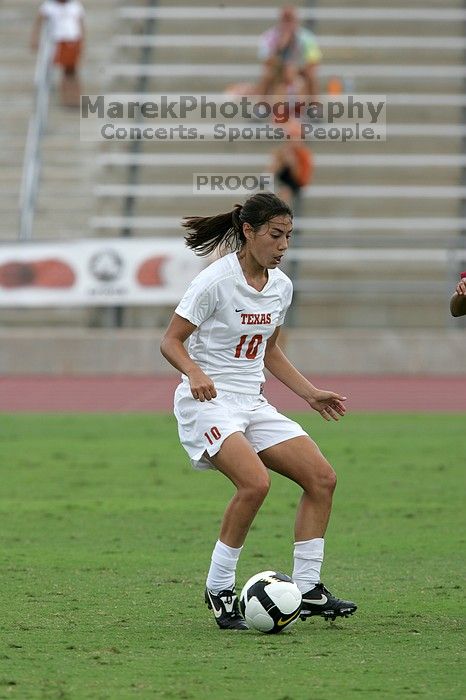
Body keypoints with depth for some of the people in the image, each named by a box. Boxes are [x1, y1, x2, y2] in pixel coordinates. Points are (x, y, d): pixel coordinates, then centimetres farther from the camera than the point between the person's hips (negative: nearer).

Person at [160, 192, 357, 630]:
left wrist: (311, 394, 16)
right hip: (208, 402, -8)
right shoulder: (216, 280, -14)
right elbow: (171, 341, -11)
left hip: (252, 404, 8)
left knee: (321, 478, -4)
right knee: (255, 482, -29)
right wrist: (195, 373, -30)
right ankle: (218, 590, -14)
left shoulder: (281, 286, 8)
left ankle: (307, 590, 3)